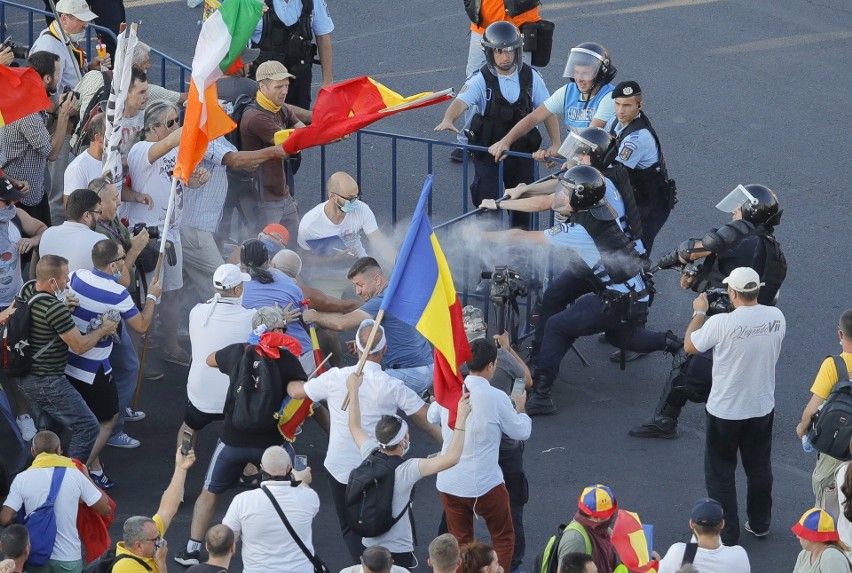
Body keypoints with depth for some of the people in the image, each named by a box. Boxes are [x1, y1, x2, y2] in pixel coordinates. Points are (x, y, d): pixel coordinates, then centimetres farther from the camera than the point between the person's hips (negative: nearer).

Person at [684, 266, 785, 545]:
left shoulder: (721, 323, -26)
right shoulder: (776, 317, -12)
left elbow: (690, 346, -9)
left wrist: (699, 312, 4)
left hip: (726, 410, -4)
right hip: (762, 407, 4)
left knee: (720, 472, 12)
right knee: (759, 468, 22)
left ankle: (726, 532, 17)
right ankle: (759, 524, 34)